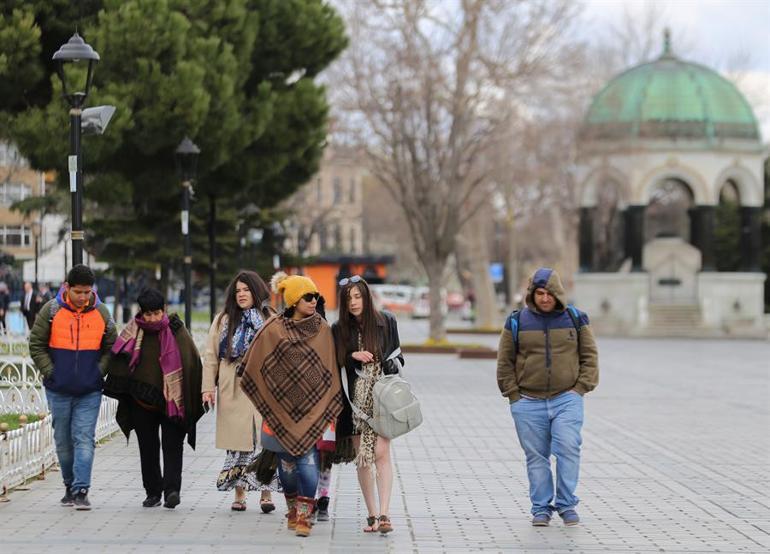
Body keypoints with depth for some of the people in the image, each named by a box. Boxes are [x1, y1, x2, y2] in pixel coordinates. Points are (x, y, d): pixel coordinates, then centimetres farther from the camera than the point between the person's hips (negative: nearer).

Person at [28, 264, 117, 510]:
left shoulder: (101, 313, 0)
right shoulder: (51, 311, -4)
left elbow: (111, 348, 10)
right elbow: (36, 345, 1)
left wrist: (99, 372, -2)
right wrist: (50, 372, -6)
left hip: (90, 391, -1)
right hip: (58, 390, 1)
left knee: (84, 440, -8)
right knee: (63, 441, 10)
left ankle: (81, 491, -10)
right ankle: (70, 485, 26)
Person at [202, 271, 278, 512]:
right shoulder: (223, 321, 12)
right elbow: (211, 356, 9)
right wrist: (208, 387, 1)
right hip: (232, 390, 2)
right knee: (237, 443, 3)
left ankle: (266, 494, 1)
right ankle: (239, 494, 10)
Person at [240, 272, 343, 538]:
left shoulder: (322, 329, 2)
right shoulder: (274, 329, -2)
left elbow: (331, 368, 7)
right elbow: (255, 368, 6)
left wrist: (330, 407, 4)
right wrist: (267, 406, 7)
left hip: (312, 407, 0)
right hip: (282, 408, 0)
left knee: (308, 460, -11)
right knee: (287, 462, 8)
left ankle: (303, 515, -5)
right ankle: (293, 510, 25)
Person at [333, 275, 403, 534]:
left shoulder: (386, 321, 4)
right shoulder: (339, 329, 6)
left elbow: (396, 356, 12)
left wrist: (392, 365, -7)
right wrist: (353, 356, -9)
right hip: (356, 399, 2)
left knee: (381, 453, -13)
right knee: (362, 459, 3)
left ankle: (383, 514, -17)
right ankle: (372, 514, 9)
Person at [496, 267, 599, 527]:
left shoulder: (575, 319, 5)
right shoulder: (517, 322, 3)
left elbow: (589, 356, 8)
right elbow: (505, 362, 6)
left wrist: (581, 388, -2)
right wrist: (514, 395, -1)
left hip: (567, 399, 0)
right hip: (529, 402, 1)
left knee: (568, 448, -13)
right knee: (536, 456, 4)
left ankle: (567, 504, 0)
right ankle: (541, 508, 13)